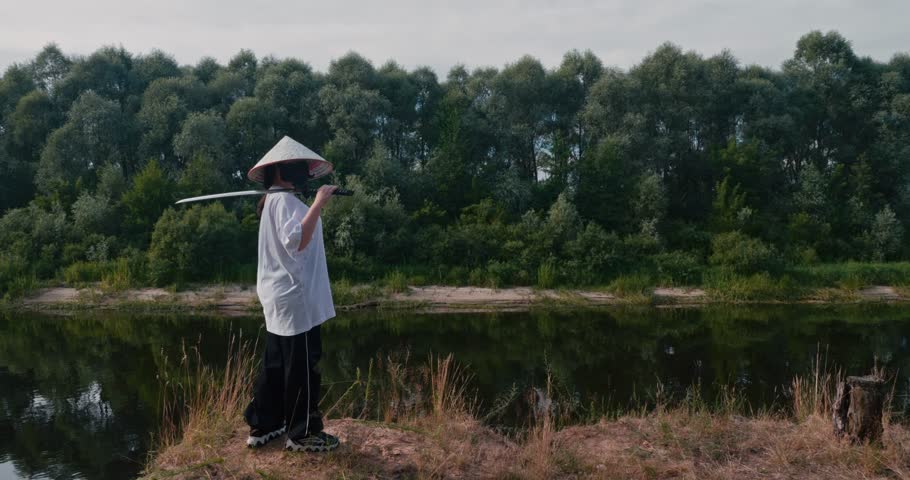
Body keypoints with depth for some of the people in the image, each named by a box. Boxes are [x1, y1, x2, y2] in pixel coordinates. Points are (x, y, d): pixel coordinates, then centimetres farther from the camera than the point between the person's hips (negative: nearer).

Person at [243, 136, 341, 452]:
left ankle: (263, 427, 22)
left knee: (276, 364, 14)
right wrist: (318, 204, -28)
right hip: (295, 297, -10)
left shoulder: (274, 201, 18)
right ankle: (302, 434, 7)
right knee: (301, 366, -2)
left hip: (281, 297, 10)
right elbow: (297, 241, -27)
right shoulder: (284, 200, -14)